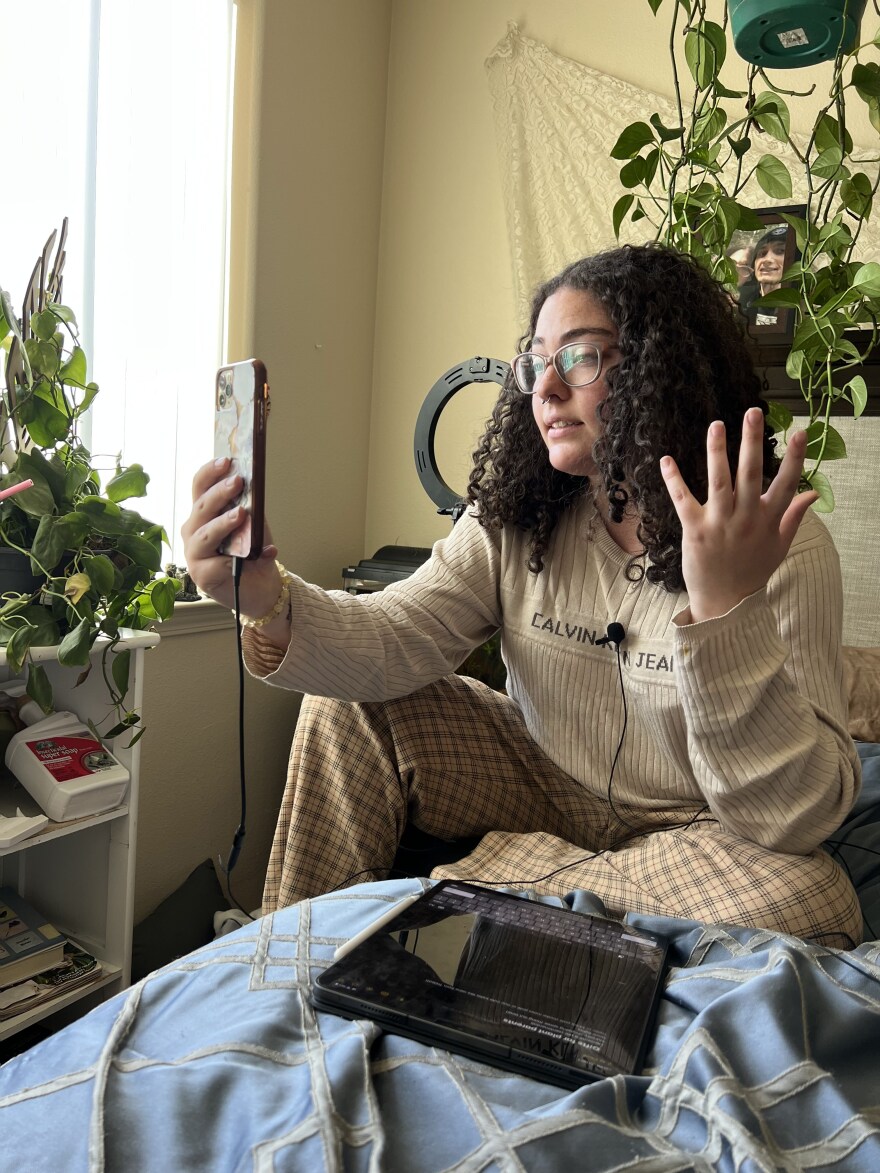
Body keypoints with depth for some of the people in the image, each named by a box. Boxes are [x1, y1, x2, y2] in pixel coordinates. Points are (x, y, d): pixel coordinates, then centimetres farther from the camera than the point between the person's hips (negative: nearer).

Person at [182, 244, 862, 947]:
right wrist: (270, 603, -38)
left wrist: (726, 611, -43)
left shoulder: (785, 548, -21)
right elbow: (400, 638, -18)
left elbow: (798, 820, -28)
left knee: (805, 900, -33)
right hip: (546, 784, 3)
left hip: (694, 831, -2)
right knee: (350, 705, -9)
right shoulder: (514, 520, -6)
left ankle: (495, 878, -12)